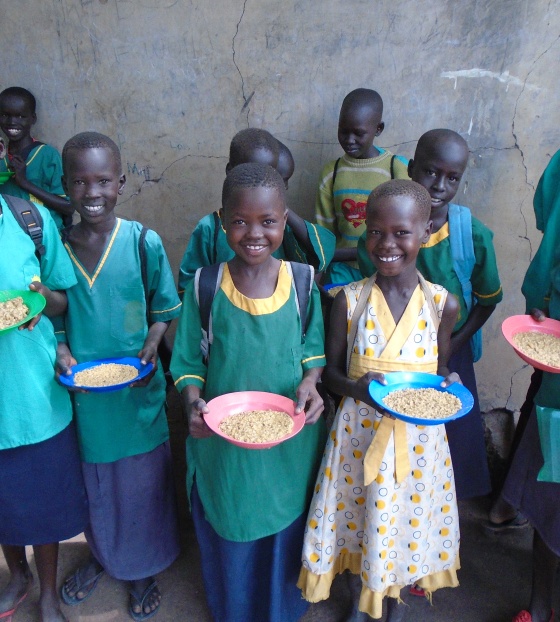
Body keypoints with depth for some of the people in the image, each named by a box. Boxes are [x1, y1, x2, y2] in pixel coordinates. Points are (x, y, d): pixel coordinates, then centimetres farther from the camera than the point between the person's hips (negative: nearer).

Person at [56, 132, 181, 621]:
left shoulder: (144, 242, -11)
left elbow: (165, 310, -2)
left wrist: (150, 347, -19)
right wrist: (59, 350, -13)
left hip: (137, 393, -2)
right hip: (80, 393, 2)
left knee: (141, 484, 15)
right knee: (92, 484, 23)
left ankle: (143, 569, 43)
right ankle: (102, 556, 52)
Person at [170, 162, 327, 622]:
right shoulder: (205, 286, -11)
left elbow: (315, 347, 1)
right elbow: (189, 363, -4)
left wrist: (310, 381, -18)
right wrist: (194, 402, -22)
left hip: (290, 442, 1)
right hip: (222, 441, 0)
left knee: (285, 529, 22)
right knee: (230, 536, 21)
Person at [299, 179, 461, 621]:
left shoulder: (443, 303, -7)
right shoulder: (349, 299, -10)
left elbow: (440, 370, 6)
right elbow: (330, 372, -3)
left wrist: (448, 387, -16)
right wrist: (357, 387, -23)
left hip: (418, 439, 1)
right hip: (360, 433, 0)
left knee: (408, 521, 18)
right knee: (356, 519, 17)